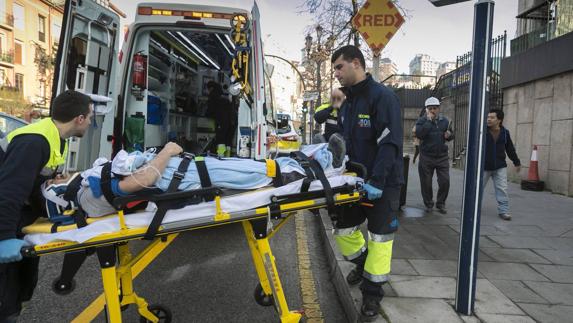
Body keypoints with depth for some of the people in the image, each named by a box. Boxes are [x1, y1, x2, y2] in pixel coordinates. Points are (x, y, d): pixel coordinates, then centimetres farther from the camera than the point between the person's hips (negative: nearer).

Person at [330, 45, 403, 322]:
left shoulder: (382, 96, -15)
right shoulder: (348, 103, 10)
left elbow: (390, 143, -23)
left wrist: (377, 181, -31)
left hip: (383, 183, -7)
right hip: (356, 180, 7)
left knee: (379, 238, 1)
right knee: (343, 231, 14)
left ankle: (372, 294, 17)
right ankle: (363, 262, 42)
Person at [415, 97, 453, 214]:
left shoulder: (444, 120, 9)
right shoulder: (422, 120, -3)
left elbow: (451, 135, 20)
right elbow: (419, 134, -21)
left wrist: (449, 135, -5)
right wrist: (429, 120, -19)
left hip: (442, 157, 3)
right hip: (426, 157, -2)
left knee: (445, 181, -1)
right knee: (426, 183, 5)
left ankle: (440, 204, 18)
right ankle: (428, 204, 23)